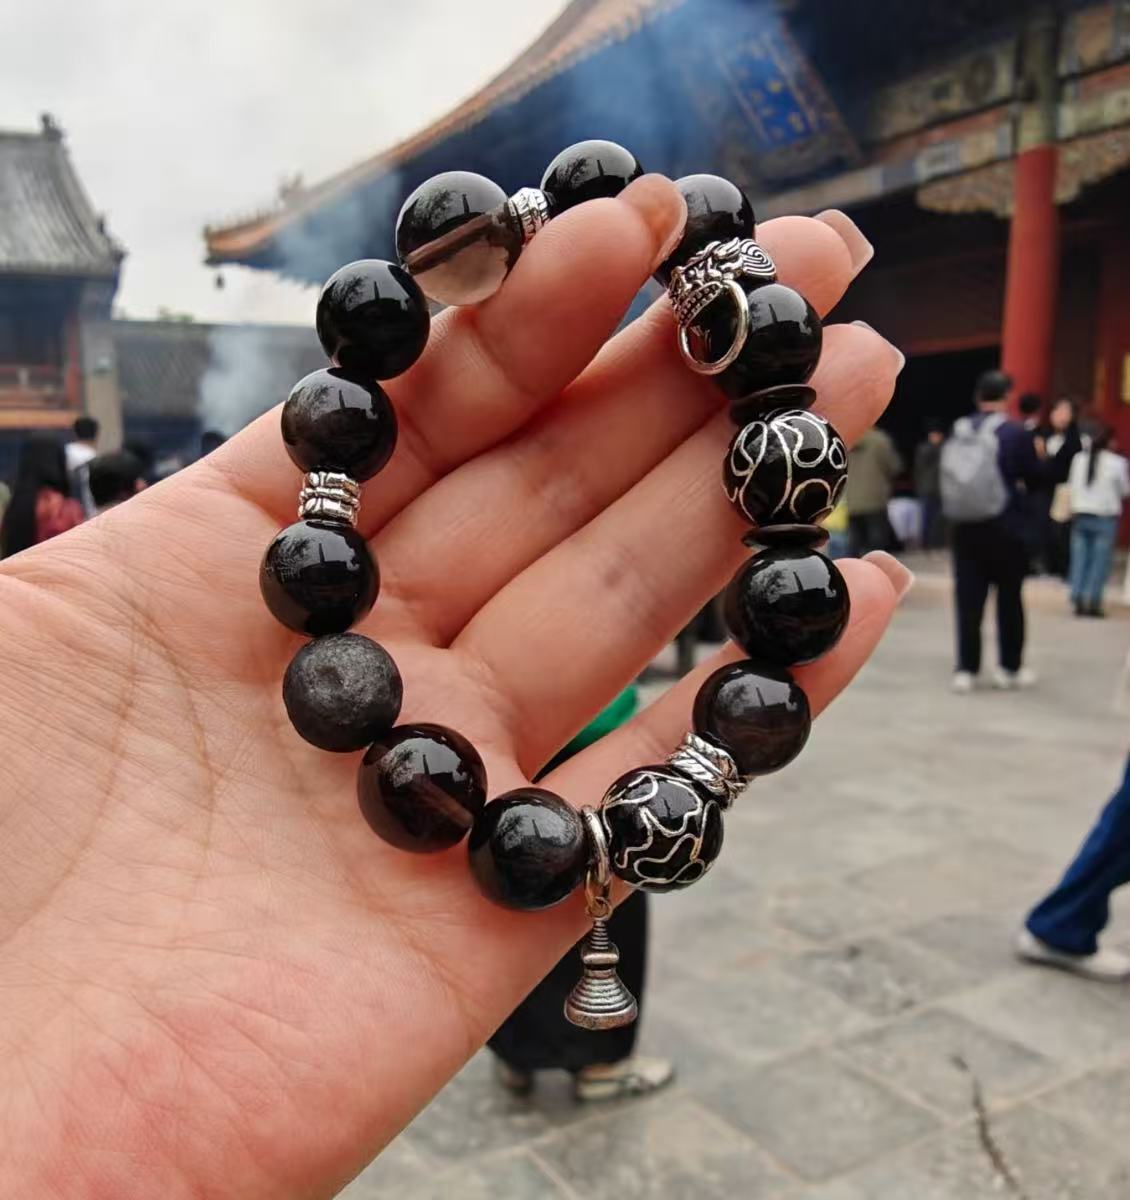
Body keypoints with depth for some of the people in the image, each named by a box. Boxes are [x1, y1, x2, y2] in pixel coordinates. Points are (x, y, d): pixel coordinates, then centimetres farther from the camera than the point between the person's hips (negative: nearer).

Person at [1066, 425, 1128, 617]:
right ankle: (1093, 601, 0)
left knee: (1080, 559, 8)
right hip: (1106, 517, -3)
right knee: (1100, 561, 2)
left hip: (1080, 515, 3)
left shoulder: (1078, 459, -1)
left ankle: (1078, 601, 5)